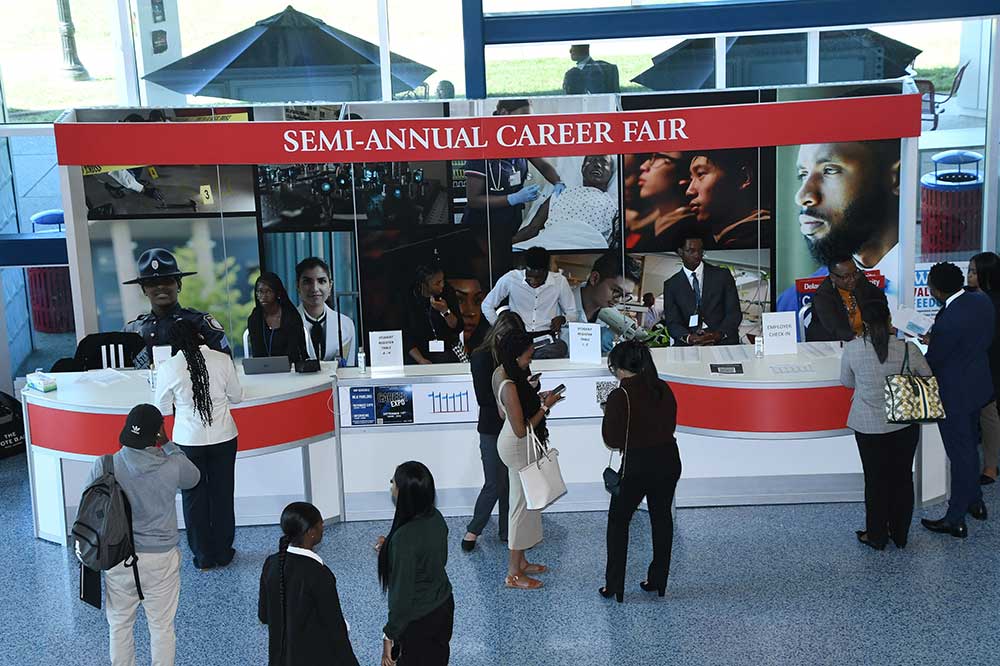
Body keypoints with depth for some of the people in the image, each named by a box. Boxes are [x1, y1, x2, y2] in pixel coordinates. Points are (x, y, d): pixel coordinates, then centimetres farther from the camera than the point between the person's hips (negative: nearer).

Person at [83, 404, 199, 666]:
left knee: (120, 624, 20)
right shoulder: (173, 466, -18)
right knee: (162, 626, 15)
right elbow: (193, 479, 6)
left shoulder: (103, 466, -15)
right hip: (160, 559, -1)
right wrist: (167, 445, 6)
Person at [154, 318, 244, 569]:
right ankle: (223, 553, 23)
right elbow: (236, 397, 2)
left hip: (189, 442, -1)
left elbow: (163, 409, -1)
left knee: (194, 498, 12)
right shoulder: (223, 360, -9)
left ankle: (203, 557, 20)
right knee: (222, 496, 13)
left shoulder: (168, 369, -12)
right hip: (223, 438, 1)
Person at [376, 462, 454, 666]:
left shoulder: (404, 537, -32)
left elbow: (403, 594, -26)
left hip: (418, 619, -7)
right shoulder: (435, 518, -9)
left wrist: (389, 636, -16)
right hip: (443, 607, 7)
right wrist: (391, 547, 10)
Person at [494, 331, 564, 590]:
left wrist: (536, 398, 5)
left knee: (523, 503, 20)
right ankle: (513, 574, 13)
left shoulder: (500, 373, 1)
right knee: (523, 505, 2)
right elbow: (521, 430, -25)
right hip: (519, 448, -10)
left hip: (512, 443, 10)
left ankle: (520, 561, 34)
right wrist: (545, 406, -18)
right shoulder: (510, 387, -28)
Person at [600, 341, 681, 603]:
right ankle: (658, 580, 25)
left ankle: (614, 585, 12)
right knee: (661, 517, 17)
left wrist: (608, 414, 3)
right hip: (669, 460, 6)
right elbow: (670, 424, 11)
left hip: (637, 465, -5)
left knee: (618, 521, 10)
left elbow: (612, 438, -13)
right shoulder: (663, 388, 2)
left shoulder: (620, 396, -16)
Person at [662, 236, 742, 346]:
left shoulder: (722, 275, 10)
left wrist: (719, 334, -15)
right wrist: (688, 338, -19)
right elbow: (672, 323, 3)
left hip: (723, 342, 0)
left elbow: (734, 313, 4)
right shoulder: (671, 285, 11)